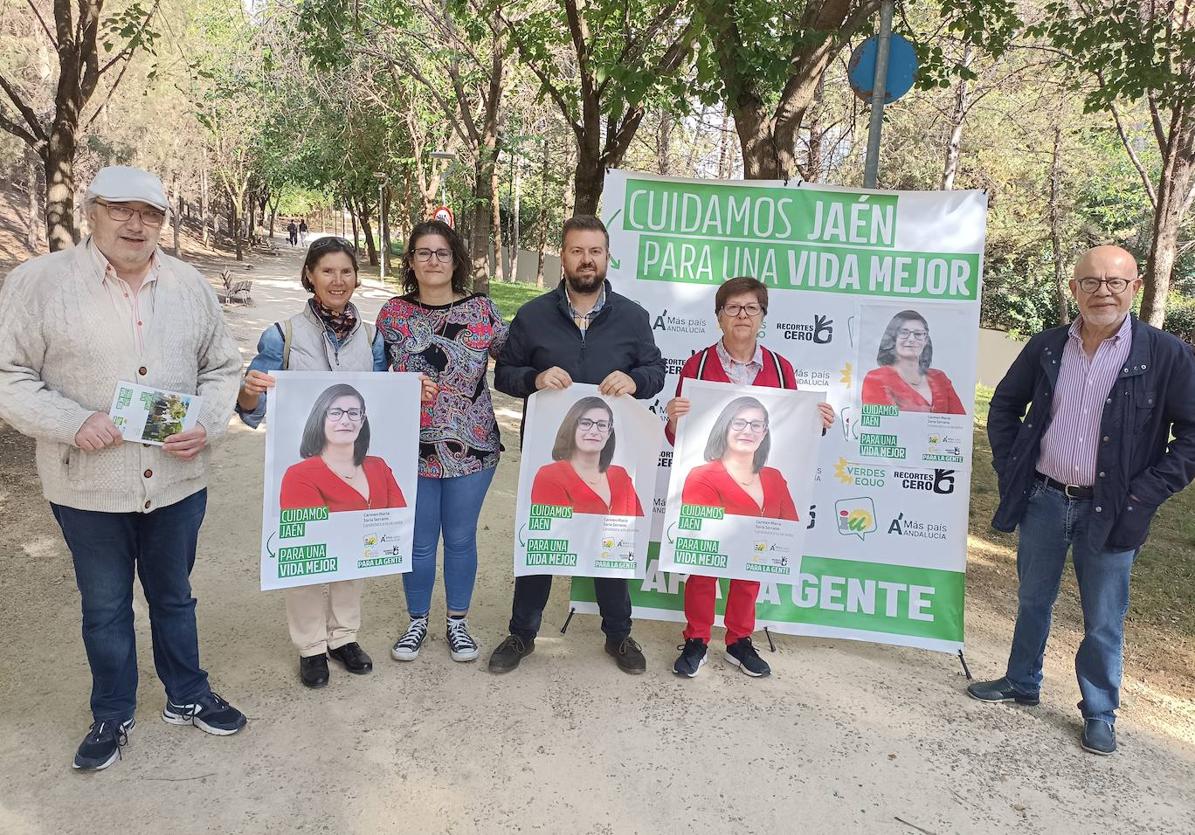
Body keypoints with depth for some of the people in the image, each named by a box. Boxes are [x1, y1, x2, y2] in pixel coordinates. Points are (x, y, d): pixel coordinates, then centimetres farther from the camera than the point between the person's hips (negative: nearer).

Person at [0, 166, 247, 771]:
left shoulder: (190, 285, 2)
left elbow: (222, 368, 8)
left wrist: (207, 424, -10)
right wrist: (74, 423, -21)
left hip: (176, 479, 3)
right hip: (88, 488, -2)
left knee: (174, 597, 19)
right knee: (104, 608, 15)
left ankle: (187, 698, 38)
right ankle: (112, 716, 35)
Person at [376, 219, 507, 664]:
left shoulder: (481, 308, -1)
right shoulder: (393, 313, 0)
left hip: (471, 447, 0)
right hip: (414, 448, 0)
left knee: (461, 539, 12)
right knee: (419, 541, 11)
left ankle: (458, 622, 31)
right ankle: (417, 620, 33)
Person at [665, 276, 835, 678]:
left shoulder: (780, 368, 3)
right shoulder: (698, 364, -3)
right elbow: (676, 436, -1)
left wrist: (818, 423, -11)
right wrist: (673, 418, -23)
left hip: (758, 482, 2)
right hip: (705, 477, -2)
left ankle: (739, 641, 27)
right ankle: (696, 642, 20)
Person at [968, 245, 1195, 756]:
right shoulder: (1046, 347, 0)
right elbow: (1004, 406, 14)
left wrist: (1146, 494, -11)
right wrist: (1009, 468, 5)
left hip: (1110, 512, -3)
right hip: (1043, 501, 3)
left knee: (1104, 621, 9)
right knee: (1032, 601, 18)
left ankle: (1099, 713, 28)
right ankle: (1022, 683, 38)